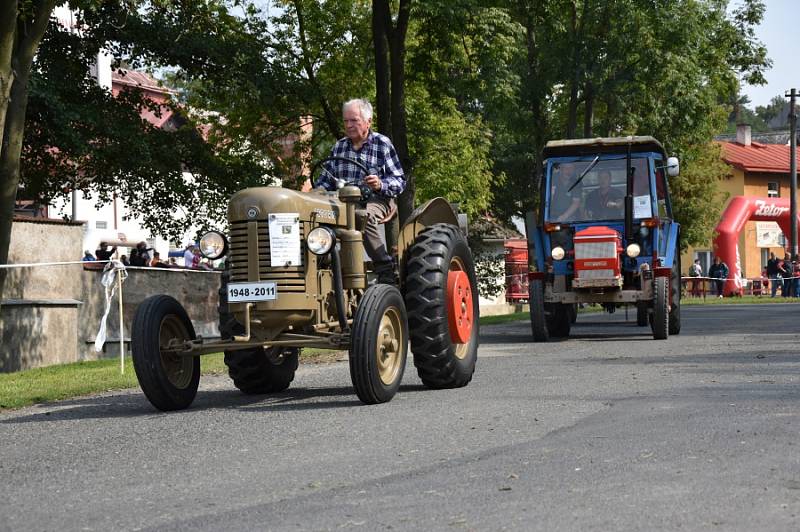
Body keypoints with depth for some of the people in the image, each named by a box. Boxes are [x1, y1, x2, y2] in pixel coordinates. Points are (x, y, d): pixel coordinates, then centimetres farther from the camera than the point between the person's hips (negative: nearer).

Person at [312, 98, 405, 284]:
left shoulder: (382, 144, 4)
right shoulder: (339, 147, 18)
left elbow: (400, 181, 1)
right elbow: (326, 178, 19)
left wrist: (381, 185, -20)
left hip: (376, 199, -4)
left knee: (364, 217, -40)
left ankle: (386, 271, -33)